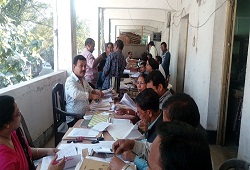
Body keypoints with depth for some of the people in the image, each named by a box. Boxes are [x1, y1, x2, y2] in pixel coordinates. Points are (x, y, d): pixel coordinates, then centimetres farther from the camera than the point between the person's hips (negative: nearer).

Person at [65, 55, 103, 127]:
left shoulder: (83, 79, 11)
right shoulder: (70, 81, -16)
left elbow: (89, 89, 27)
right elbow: (75, 94, -36)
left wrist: (95, 91, 5)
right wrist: (92, 96, -29)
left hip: (85, 115, 8)